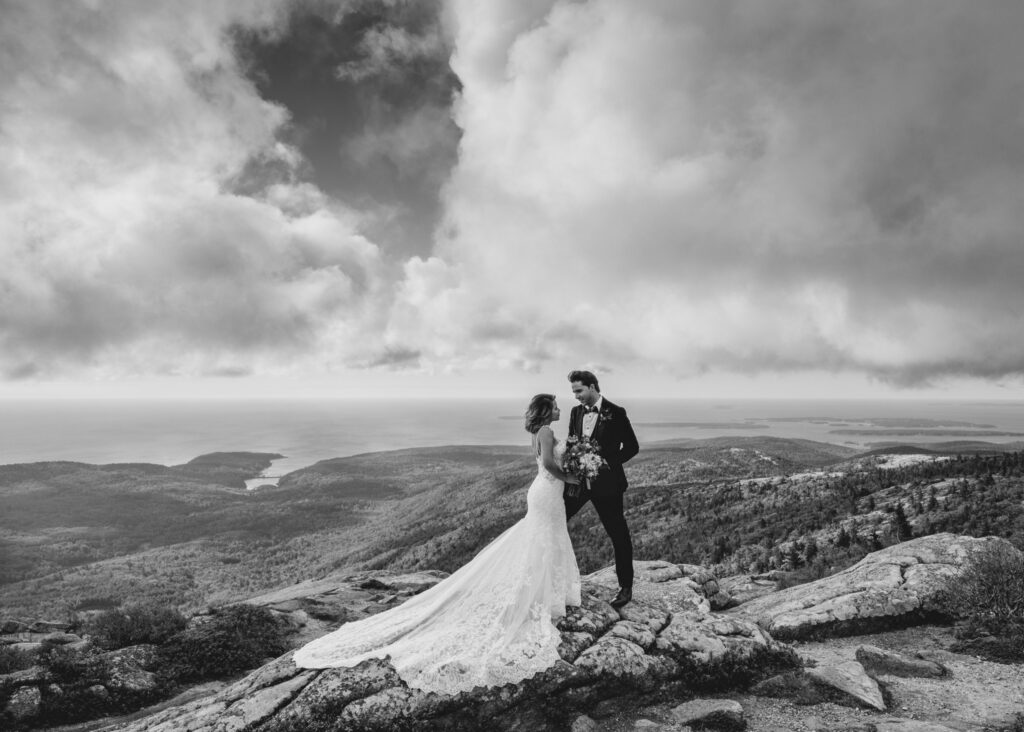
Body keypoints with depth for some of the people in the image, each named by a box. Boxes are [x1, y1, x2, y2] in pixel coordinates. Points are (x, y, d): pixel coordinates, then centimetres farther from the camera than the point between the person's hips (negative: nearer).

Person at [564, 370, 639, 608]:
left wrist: (607, 462, -15)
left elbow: (632, 446, -7)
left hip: (606, 482, -5)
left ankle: (626, 588, 21)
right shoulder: (576, 412, 7)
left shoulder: (615, 413, -10)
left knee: (619, 536, 6)